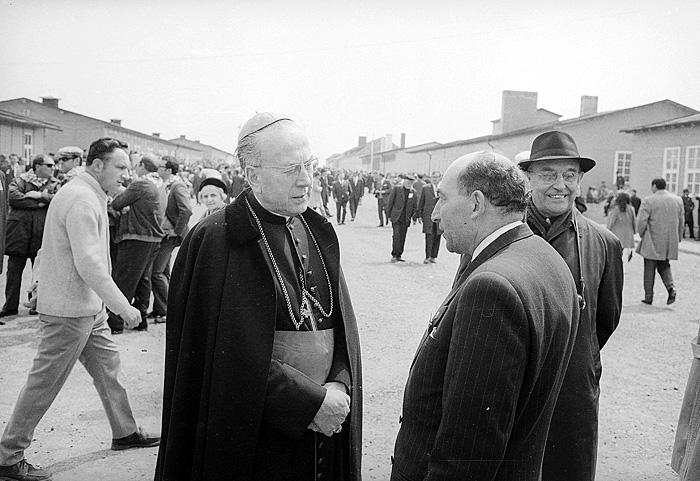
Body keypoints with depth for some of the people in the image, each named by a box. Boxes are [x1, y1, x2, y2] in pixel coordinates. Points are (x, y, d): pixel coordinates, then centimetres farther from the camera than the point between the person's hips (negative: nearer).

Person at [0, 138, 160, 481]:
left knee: (107, 365, 18)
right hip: (69, 309, -10)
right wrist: (123, 307, -22)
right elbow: (88, 263, -26)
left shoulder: (90, 196, 13)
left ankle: (125, 433, 32)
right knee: (44, 383, 0)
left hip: (88, 307, 10)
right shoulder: (81, 200, -20)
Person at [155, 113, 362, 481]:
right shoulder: (215, 241, -16)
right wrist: (309, 402, -18)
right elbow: (235, 356, -19)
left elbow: (343, 323, 5)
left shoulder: (318, 231, 4)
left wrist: (340, 386, -10)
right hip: (254, 434, -5)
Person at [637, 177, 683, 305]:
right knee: (664, 266, 20)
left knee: (649, 270, 7)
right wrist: (677, 238, 18)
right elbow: (681, 223, 9)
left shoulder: (648, 200, -11)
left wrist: (642, 235, 3)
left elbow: (641, 221, -14)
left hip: (653, 242, -4)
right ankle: (671, 287, -2)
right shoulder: (678, 200, 5)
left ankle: (648, 296, 11)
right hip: (670, 243, 4)